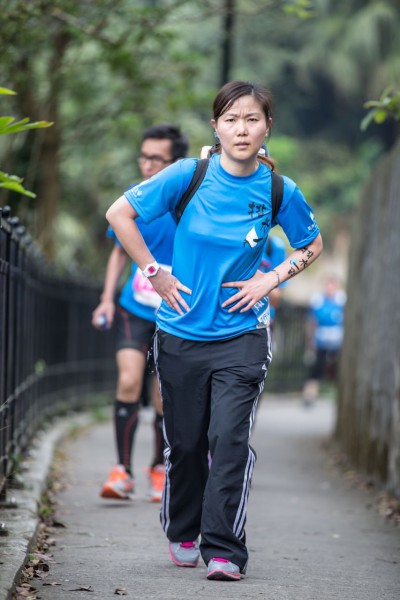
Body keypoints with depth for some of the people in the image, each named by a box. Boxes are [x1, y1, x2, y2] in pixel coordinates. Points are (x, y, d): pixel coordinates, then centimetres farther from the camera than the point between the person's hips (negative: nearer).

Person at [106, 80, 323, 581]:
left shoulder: (279, 191, -4)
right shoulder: (189, 175, -8)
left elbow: (312, 244, 15)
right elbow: (119, 213, -2)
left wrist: (271, 279, 0)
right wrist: (154, 273, -4)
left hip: (241, 337, 0)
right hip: (181, 335, 1)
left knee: (230, 440, -13)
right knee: (185, 443, 11)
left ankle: (224, 550, -7)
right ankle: (183, 535, 34)